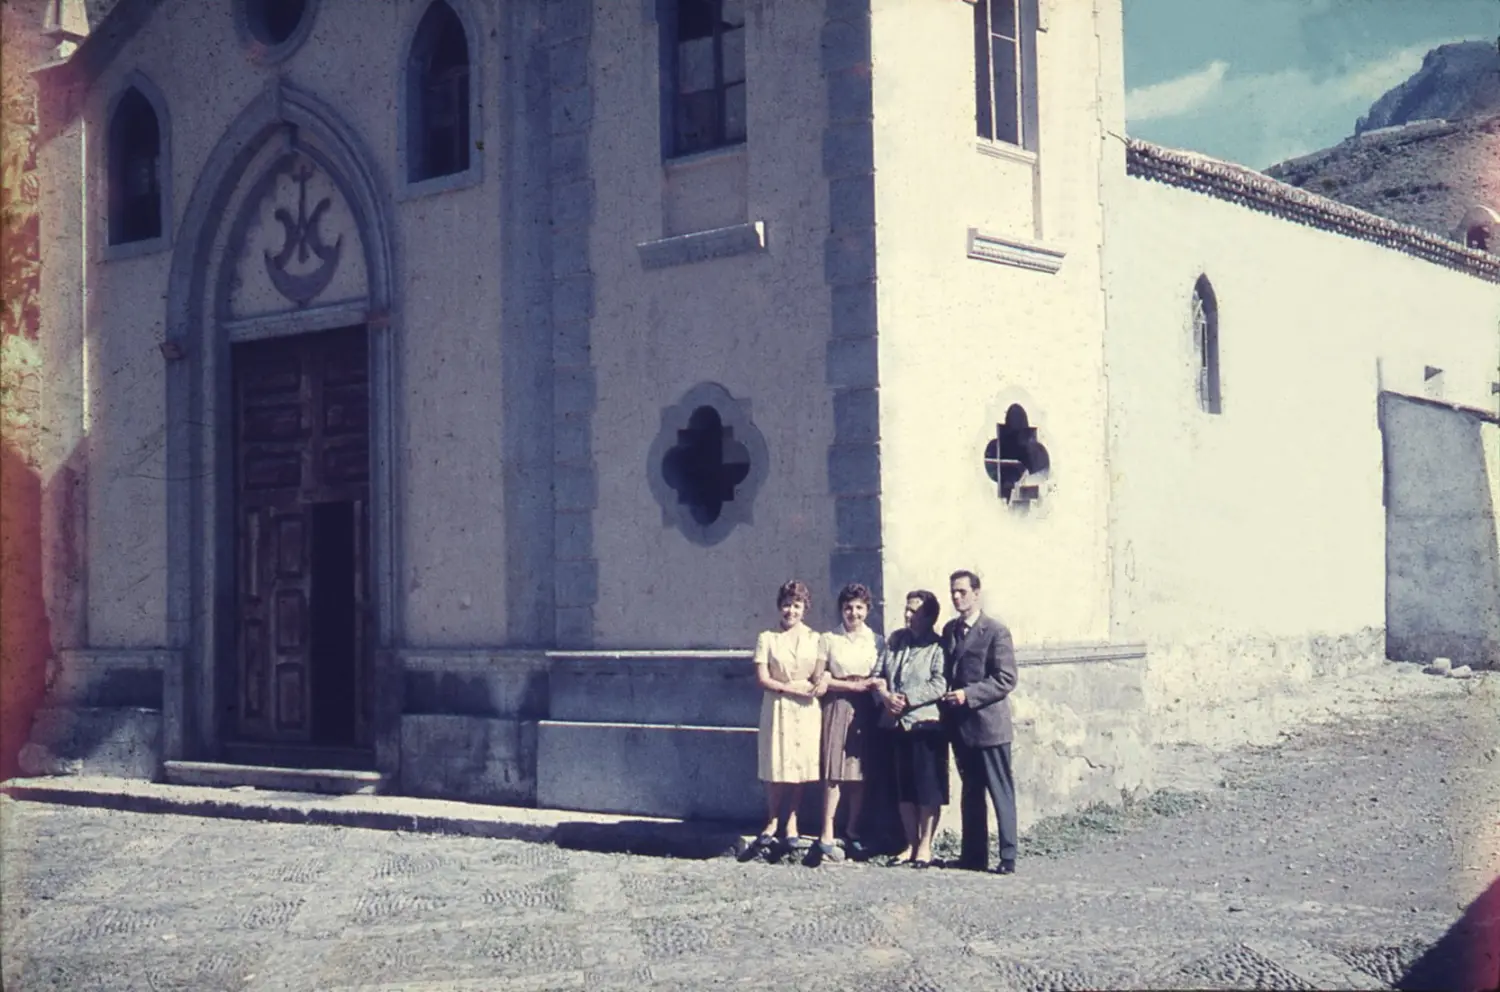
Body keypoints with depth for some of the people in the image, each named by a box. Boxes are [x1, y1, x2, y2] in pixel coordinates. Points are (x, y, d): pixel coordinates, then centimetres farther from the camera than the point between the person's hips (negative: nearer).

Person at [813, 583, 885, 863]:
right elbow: (821, 680, 0)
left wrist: (874, 685, -13)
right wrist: (854, 685, -9)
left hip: (865, 711, 2)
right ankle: (827, 836, -6)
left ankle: (853, 833, 12)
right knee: (834, 772, -7)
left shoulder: (877, 641, 10)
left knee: (861, 773, 2)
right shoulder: (828, 640, 5)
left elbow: (882, 679, 9)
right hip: (837, 709, -2)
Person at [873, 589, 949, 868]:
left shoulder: (938, 646, -6)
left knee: (928, 788, 1)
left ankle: (925, 846, 9)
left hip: (925, 723, -6)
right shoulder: (897, 639, 13)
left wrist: (907, 699, -17)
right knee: (904, 789, 11)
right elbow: (879, 673, 10)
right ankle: (911, 845, 19)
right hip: (897, 723, 6)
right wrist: (885, 696, -8)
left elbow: (940, 685, -16)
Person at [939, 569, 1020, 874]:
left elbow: (1006, 679, -13)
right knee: (970, 792, 13)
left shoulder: (996, 631, -9)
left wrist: (968, 695, -20)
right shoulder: (949, 630, 12)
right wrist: (947, 697, 4)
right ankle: (974, 855, 19)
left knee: (1001, 794, -1)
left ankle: (1008, 858, 3)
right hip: (960, 725, 7)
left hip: (989, 725, -7)